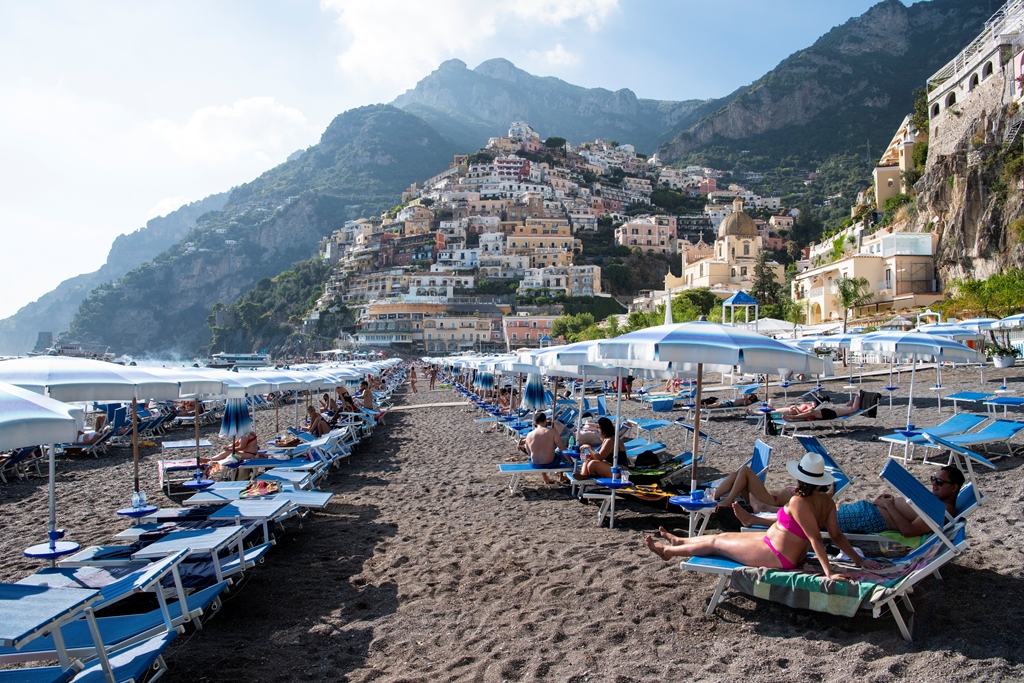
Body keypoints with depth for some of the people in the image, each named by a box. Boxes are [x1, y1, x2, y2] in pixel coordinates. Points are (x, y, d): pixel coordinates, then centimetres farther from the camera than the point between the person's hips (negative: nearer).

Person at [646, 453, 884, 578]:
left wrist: (828, 571, -31)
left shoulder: (798, 502, -29)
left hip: (776, 557, -9)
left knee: (715, 543, 7)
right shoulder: (827, 502, -4)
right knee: (725, 536, 22)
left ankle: (668, 551, 28)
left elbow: (816, 538, -30)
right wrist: (858, 559, 4)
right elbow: (837, 536, -4)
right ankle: (678, 541, 44)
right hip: (792, 554, 9)